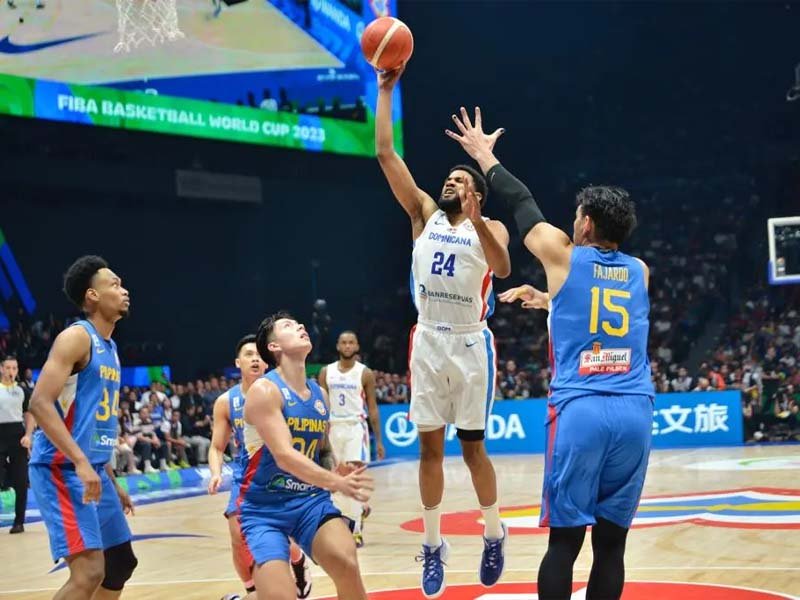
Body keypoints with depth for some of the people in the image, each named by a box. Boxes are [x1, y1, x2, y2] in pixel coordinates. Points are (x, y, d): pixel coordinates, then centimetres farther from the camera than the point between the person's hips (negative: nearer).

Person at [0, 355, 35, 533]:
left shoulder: (22, 390, 9)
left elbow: (29, 415, 11)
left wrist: (27, 435, -5)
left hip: (18, 435, 2)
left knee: (21, 482, 1)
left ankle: (19, 521, 9)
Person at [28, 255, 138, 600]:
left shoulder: (109, 348, 18)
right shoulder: (77, 336, -11)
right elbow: (40, 403, -21)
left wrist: (113, 483, 23)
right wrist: (80, 462, -29)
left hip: (94, 471, 10)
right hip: (62, 470, -10)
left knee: (121, 564, 16)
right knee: (89, 572, -19)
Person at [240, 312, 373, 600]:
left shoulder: (320, 394, 8)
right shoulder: (264, 390, -13)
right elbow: (285, 456, -24)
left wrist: (338, 472, 1)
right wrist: (338, 483, -36)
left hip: (311, 500, 5)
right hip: (264, 508, -5)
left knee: (346, 563, -21)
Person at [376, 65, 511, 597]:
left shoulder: (490, 228, 1)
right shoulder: (424, 214, 9)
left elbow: (503, 268, -22)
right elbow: (386, 153, 3)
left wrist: (474, 219, -34)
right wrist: (387, 91, 0)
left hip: (470, 343, -3)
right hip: (428, 341, 3)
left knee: (473, 447, 2)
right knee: (430, 446, 6)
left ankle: (495, 534, 21)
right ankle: (434, 545, 15)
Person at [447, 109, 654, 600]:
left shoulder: (563, 256, 5)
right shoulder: (639, 271, 16)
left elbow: (522, 202, 19)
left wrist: (484, 155, 32)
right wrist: (547, 300, 47)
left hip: (580, 410, -3)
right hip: (634, 411, 3)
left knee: (565, 538, 0)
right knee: (611, 540, 6)